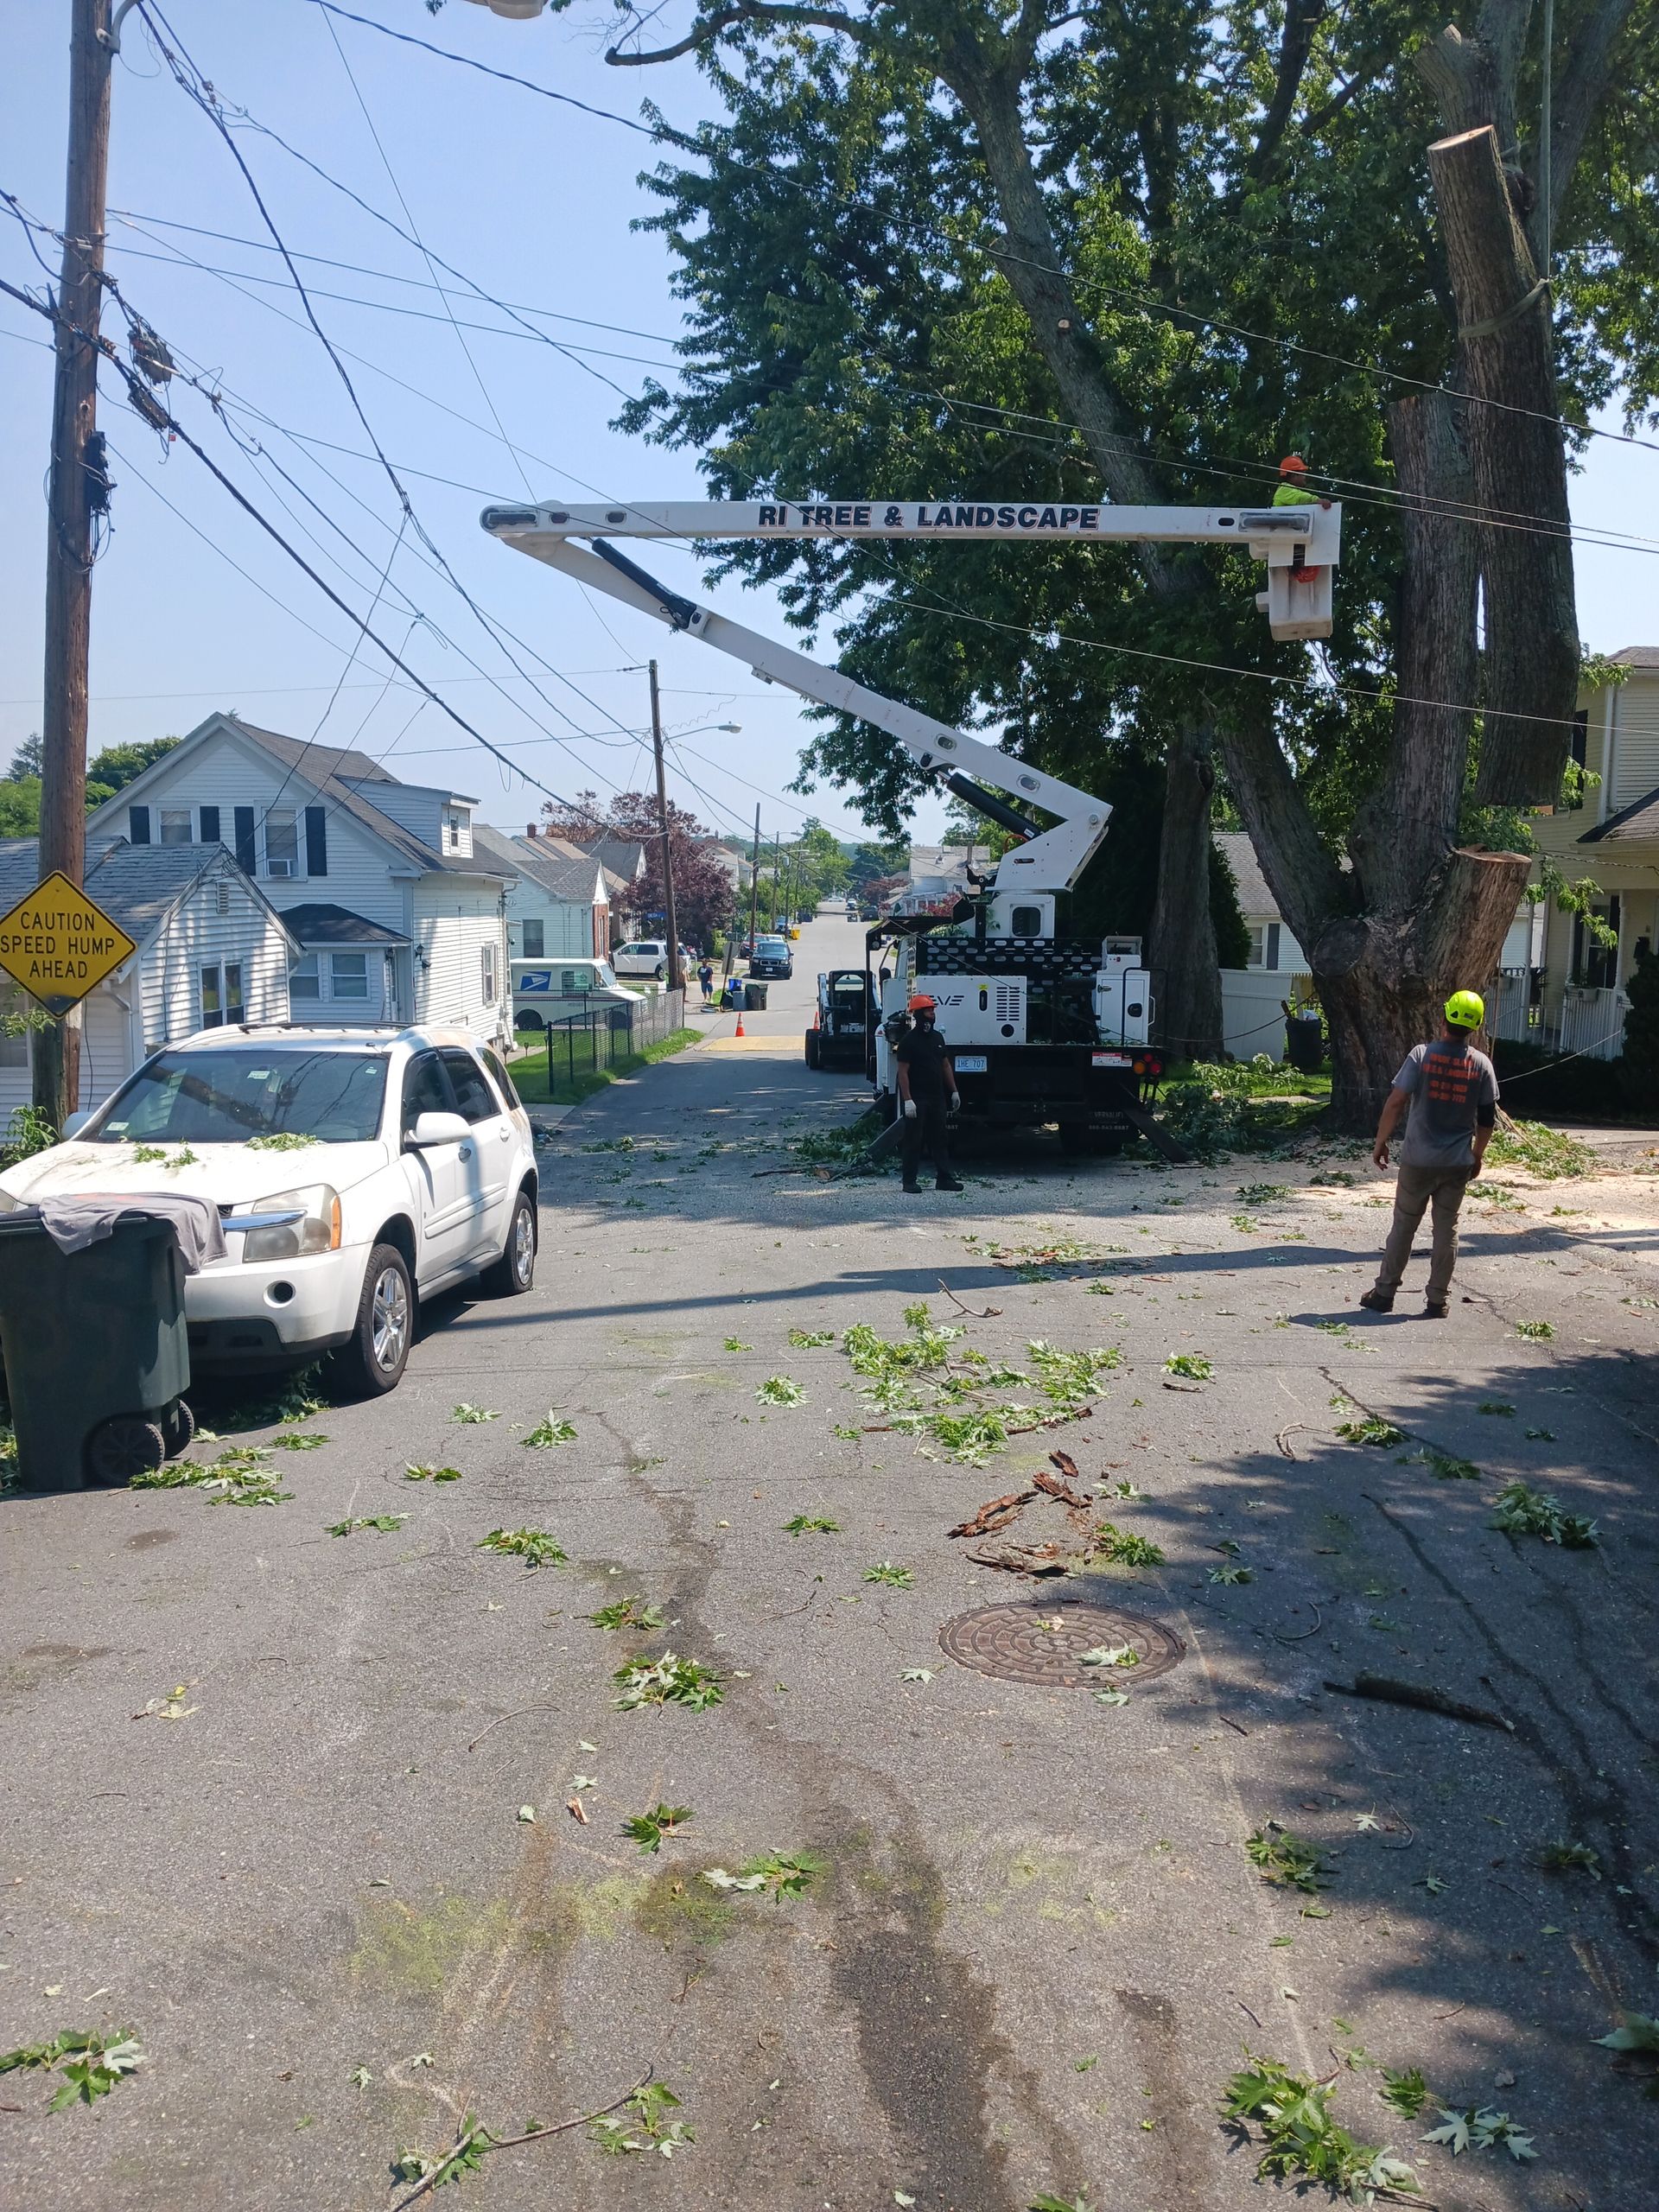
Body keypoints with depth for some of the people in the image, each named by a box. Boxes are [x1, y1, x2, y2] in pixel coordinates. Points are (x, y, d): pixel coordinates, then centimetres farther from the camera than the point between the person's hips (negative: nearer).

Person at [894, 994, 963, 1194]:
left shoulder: (937, 1037, 13)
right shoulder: (908, 1040, -9)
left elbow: (946, 1066, 20)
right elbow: (903, 1072, -13)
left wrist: (954, 1091, 15)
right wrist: (907, 1100, -20)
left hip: (937, 1097, 7)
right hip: (916, 1099, -7)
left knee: (940, 1139, 8)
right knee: (913, 1140, -2)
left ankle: (944, 1179, 13)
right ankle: (909, 1181, 4)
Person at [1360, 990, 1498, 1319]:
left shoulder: (1422, 1055, -10)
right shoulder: (1481, 1064, -2)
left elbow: (1396, 1102, -12)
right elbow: (1487, 1118, 2)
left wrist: (1380, 1143, -2)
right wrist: (1477, 1156, 15)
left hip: (1418, 1159, -2)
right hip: (1458, 1163, 2)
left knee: (1403, 1226, 9)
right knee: (1447, 1230, 10)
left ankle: (1384, 1293, 14)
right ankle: (1438, 1300, 12)